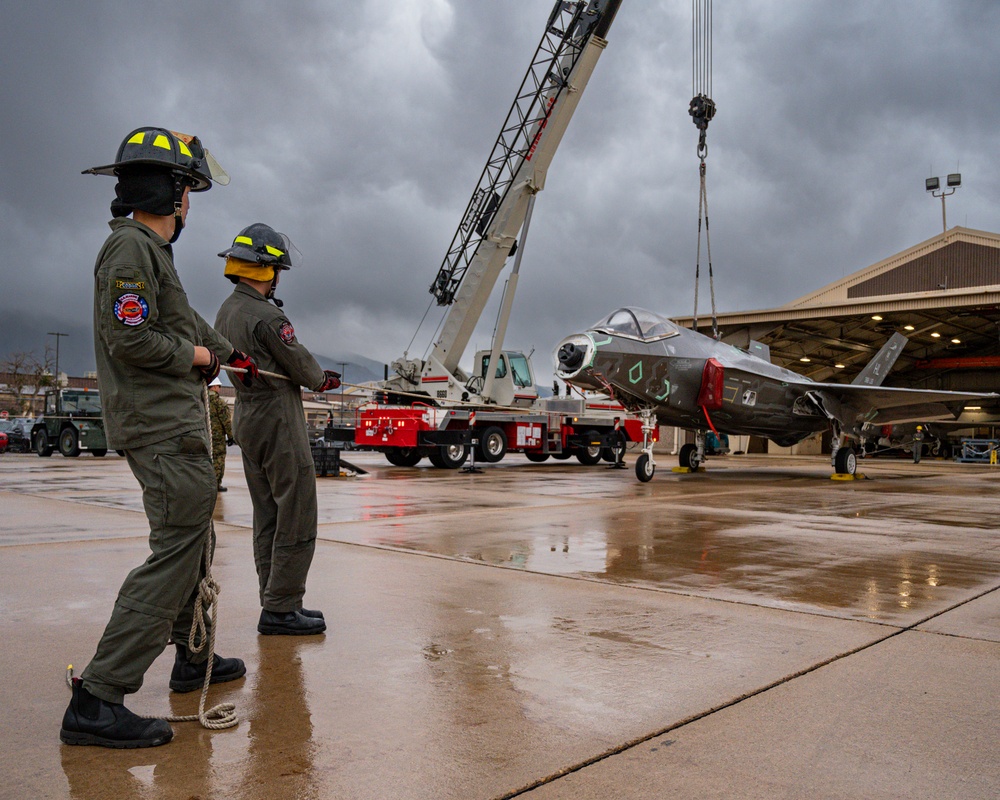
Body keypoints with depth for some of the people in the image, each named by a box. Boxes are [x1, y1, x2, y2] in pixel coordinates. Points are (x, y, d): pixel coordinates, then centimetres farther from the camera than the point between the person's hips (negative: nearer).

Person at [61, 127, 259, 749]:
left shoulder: (151, 250, 20)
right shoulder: (131, 247, -12)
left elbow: (190, 323, 34)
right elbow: (131, 341, -21)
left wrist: (232, 352, 47)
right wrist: (197, 356, -6)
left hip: (178, 427, 11)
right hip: (163, 431, -11)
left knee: (193, 543, 18)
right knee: (176, 552, -13)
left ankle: (194, 658, 31)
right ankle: (97, 700, -11)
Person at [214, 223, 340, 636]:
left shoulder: (226, 312, 10)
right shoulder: (267, 317, -20)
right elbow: (301, 364, -12)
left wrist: (315, 375, 16)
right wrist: (322, 380, 10)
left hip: (247, 418, 10)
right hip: (277, 423, -10)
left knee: (267, 517, 14)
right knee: (296, 518, -3)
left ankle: (276, 604, 21)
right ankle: (280, 609, 2)